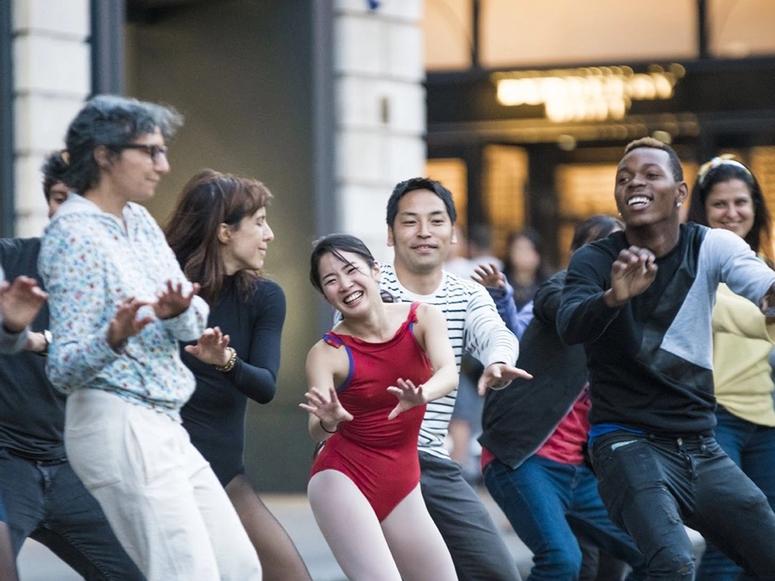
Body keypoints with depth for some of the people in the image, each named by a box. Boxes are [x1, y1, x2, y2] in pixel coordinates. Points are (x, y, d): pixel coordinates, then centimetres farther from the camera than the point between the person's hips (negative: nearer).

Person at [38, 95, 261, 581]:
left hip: (165, 429, 9)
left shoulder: (139, 220, 13)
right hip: (117, 427, -9)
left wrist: (179, 310, -17)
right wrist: (113, 337, -38)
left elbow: (195, 325, 7)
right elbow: (64, 370, -17)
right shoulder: (75, 236, -13)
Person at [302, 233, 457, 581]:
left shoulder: (423, 319, -4)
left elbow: (449, 373, -23)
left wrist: (420, 395, -45)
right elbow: (316, 432, -21)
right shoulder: (327, 353, -11)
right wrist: (327, 422, -46)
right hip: (343, 479, -5)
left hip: (402, 486, 5)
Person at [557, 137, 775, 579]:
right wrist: (614, 296, -47)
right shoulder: (595, 260, -5)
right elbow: (570, 326, -25)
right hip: (628, 443, -4)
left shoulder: (711, 247, -1)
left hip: (701, 448, 4)